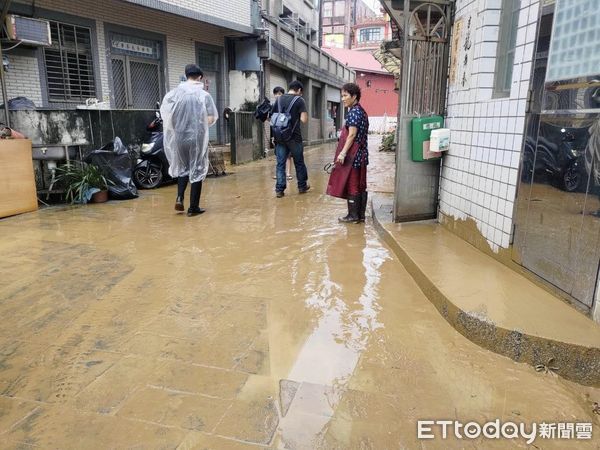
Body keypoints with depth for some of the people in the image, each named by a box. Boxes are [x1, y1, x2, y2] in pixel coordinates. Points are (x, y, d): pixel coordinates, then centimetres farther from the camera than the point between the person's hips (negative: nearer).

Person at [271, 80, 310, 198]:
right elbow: (304, 120, -12)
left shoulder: (279, 99, 9)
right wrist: (297, 116, 8)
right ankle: (302, 186, 25)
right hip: (294, 137, -3)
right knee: (299, 162, 12)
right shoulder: (299, 100, -5)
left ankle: (279, 189, 2)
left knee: (280, 163, 5)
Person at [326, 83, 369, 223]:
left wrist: (343, 153, -20)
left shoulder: (353, 112, -12)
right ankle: (360, 214, 15)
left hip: (353, 154, -10)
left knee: (351, 185, -3)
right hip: (361, 154, 10)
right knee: (360, 185, 10)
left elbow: (352, 135, -19)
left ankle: (353, 216, 3)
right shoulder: (361, 111, 16)